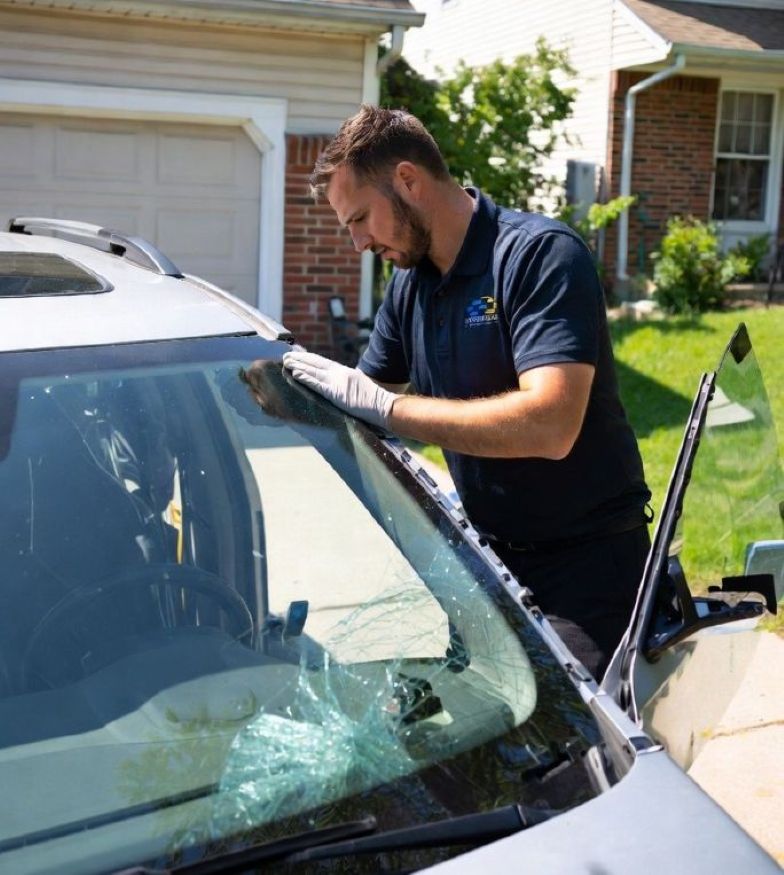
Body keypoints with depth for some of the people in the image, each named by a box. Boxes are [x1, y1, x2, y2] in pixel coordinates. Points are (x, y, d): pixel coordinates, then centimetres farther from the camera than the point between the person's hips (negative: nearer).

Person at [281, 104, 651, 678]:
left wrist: (382, 405, -27)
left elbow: (549, 426, -31)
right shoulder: (411, 285, 7)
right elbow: (365, 398, 18)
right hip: (488, 554, 7)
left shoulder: (541, 254, -18)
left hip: (586, 562, -7)